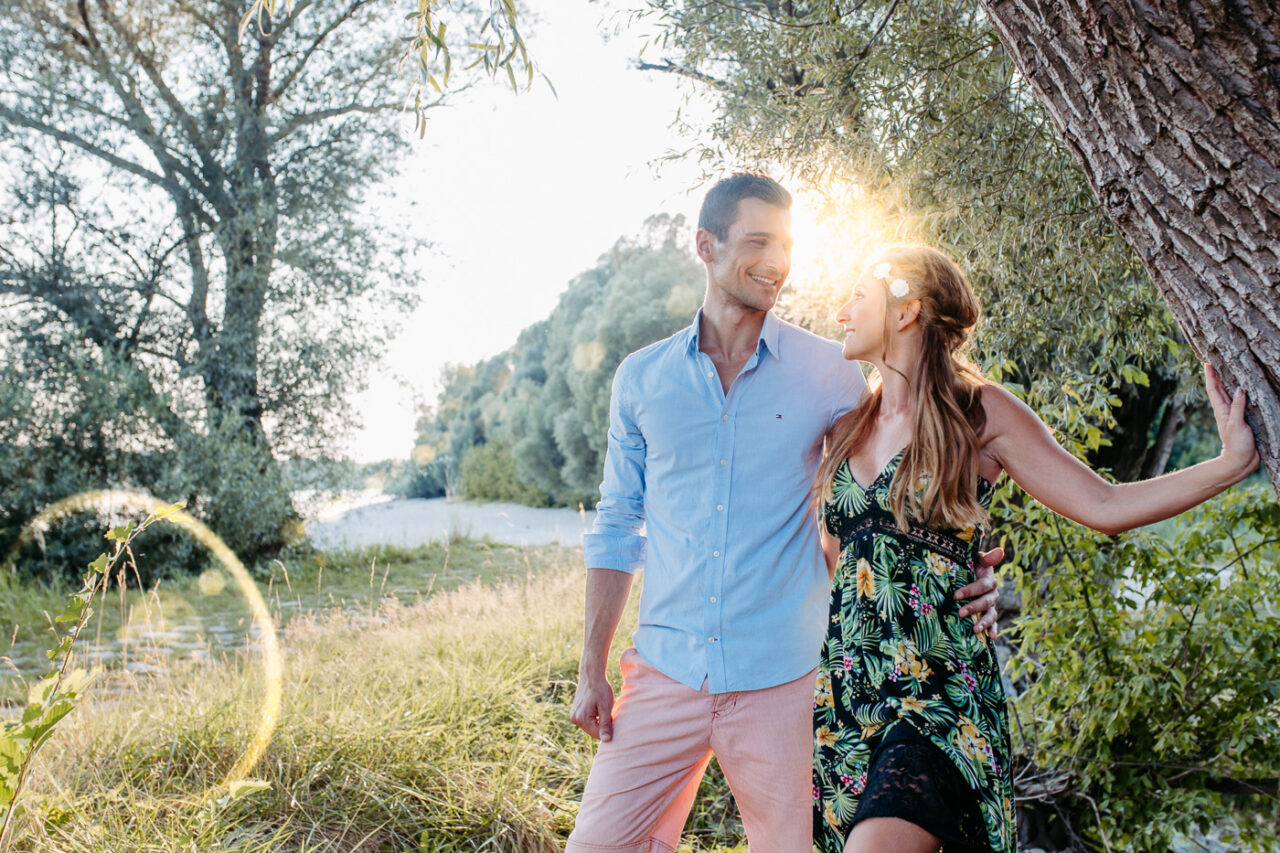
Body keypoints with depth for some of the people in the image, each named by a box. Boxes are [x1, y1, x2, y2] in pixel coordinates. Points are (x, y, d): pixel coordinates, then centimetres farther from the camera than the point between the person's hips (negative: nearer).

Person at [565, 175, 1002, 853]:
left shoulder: (826, 372, 1)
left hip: (782, 679, -1)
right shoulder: (641, 379, 6)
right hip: (665, 672, 2)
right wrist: (592, 668, 8)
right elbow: (616, 529, 11)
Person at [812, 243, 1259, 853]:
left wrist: (1232, 460, -4)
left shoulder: (979, 413, -1)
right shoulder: (848, 424, 13)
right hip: (844, 686, 5)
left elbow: (1105, 506, -1)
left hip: (938, 690, -5)